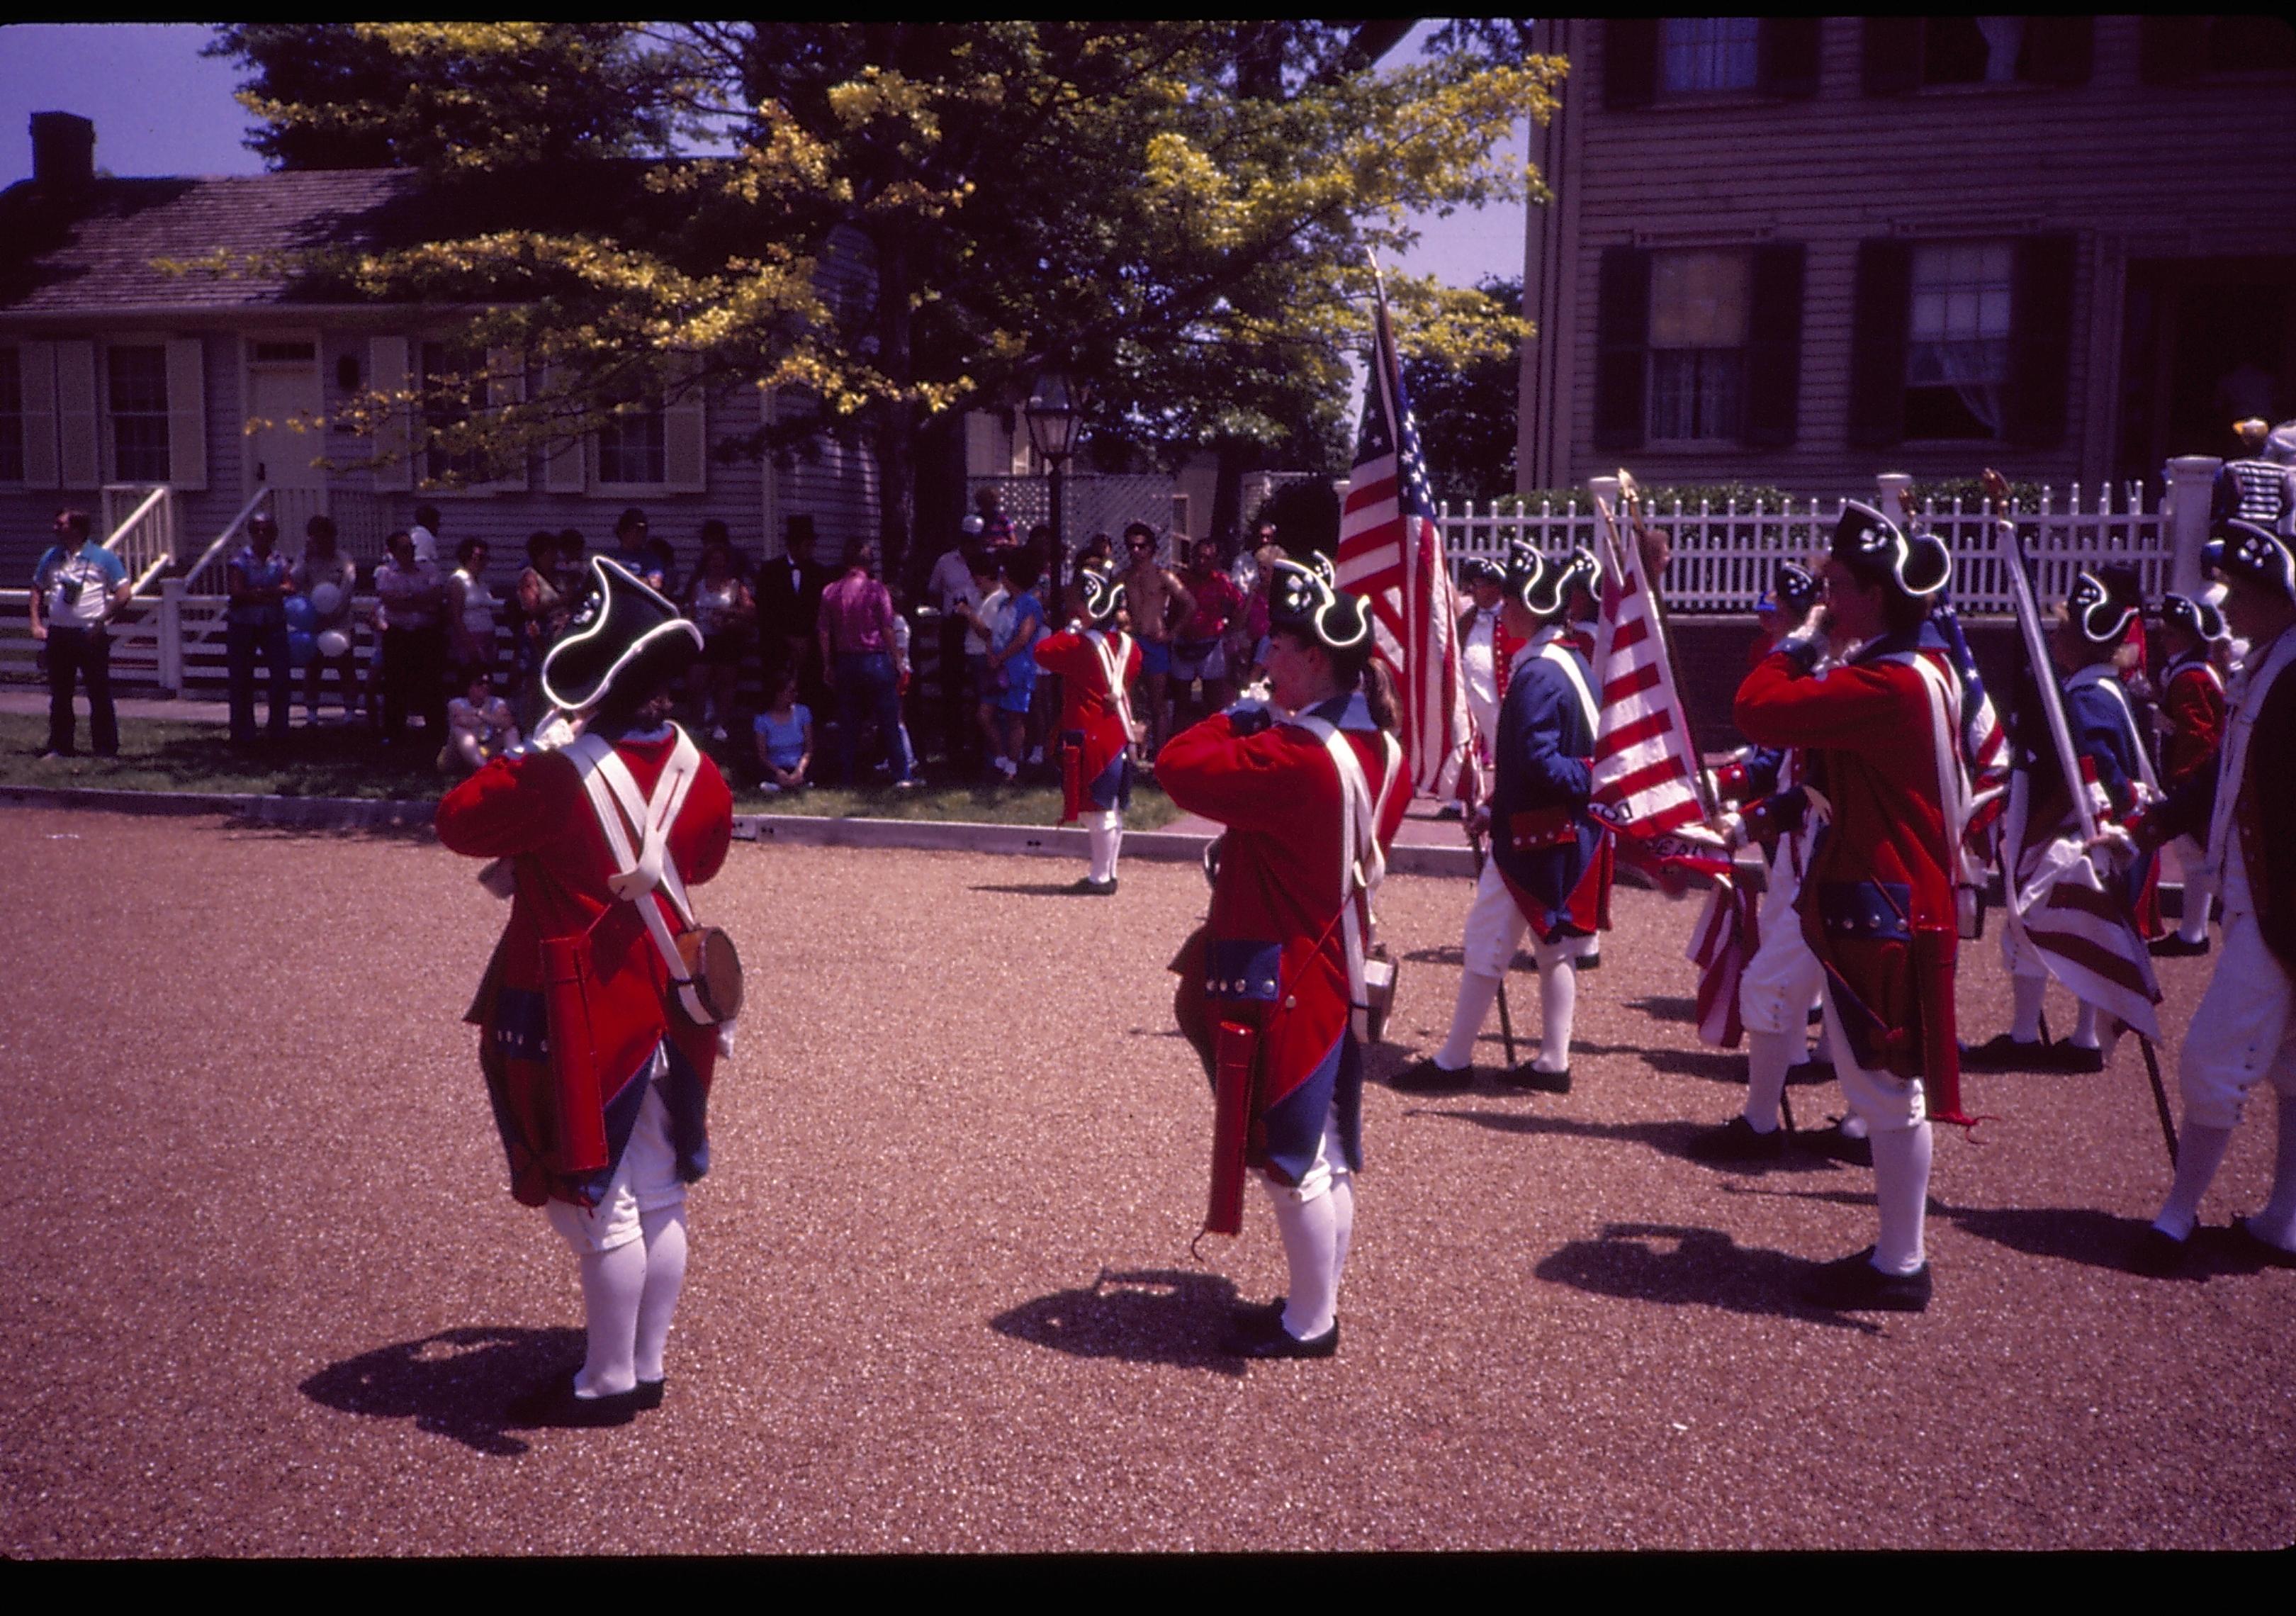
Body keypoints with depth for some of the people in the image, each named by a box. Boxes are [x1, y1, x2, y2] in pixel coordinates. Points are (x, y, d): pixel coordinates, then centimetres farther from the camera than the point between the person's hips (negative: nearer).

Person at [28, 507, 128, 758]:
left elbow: (124, 593, -7)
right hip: (58, 634, 5)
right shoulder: (51, 556, 9)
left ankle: (107, 749, 5)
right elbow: (37, 589, 18)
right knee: (59, 694, 10)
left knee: (99, 694, -1)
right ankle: (60, 747, 19)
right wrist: (36, 623, 7)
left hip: (91, 635, -5)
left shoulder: (103, 557, -4)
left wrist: (100, 621, -9)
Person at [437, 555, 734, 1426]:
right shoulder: (697, 771, -1)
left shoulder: (557, 776, -21)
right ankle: (647, 1365, 27)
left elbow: (458, 822, -7)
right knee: (658, 1198, 14)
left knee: (596, 1202, 4)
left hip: (579, 1015, -7)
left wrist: (502, 772, 8)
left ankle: (606, 1384, 16)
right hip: (665, 1006, 7)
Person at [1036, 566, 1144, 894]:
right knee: (1113, 810, 13)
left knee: (1097, 810, -3)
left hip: (1089, 738, -8)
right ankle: (1108, 873, 22)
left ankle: (1100, 877, 2)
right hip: (1119, 735, 8)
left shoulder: (1082, 645, -16)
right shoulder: (1127, 646, 6)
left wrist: (1069, 630, 2)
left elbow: (1042, 652, -8)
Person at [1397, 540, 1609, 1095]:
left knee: (1485, 950, 1)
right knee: (1556, 948, 13)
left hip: (1531, 839, -9)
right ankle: (1553, 1063, 20)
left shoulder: (1536, 675, -20)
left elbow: (1539, 763, -26)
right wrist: (1497, 805, 13)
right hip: (1569, 833, 9)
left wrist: (1589, 782, -16)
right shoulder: (1574, 663, 9)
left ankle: (1453, 1062, 10)